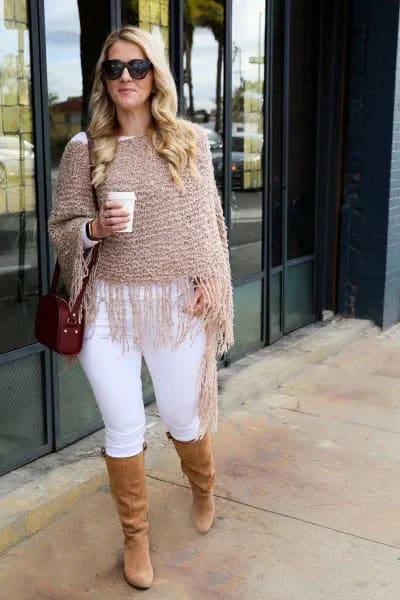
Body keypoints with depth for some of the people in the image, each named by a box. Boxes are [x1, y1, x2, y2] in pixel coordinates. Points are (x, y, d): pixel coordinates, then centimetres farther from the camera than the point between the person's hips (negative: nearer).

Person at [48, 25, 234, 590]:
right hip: (109, 305, 0)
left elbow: (209, 219, 6)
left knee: (183, 415, 15)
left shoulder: (190, 140, 3)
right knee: (124, 426, 8)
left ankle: (204, 491, 49)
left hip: (178, 302, 1)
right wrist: (94, 228, -18)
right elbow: (60, 227, 3)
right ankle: (135, 536, 30)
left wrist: (211, 278, -4)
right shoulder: (84, 148, -1)